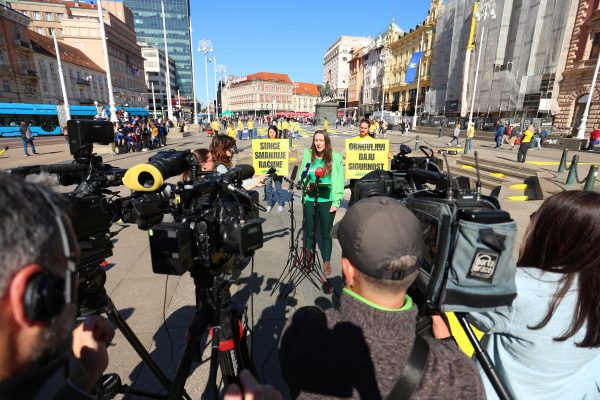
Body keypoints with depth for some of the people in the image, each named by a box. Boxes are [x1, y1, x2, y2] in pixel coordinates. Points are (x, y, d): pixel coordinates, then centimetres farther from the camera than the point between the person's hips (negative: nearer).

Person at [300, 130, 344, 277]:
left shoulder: (335, 158, -4)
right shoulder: (308, 155, 2)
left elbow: (339, 181, -4)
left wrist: (336, 202, -9)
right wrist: (306, 185, -12)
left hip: (327, 201, -2)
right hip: (309, 200, 2)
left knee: (326, 233, 10)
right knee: (309, 232, 13)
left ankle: (327, 261, 29)